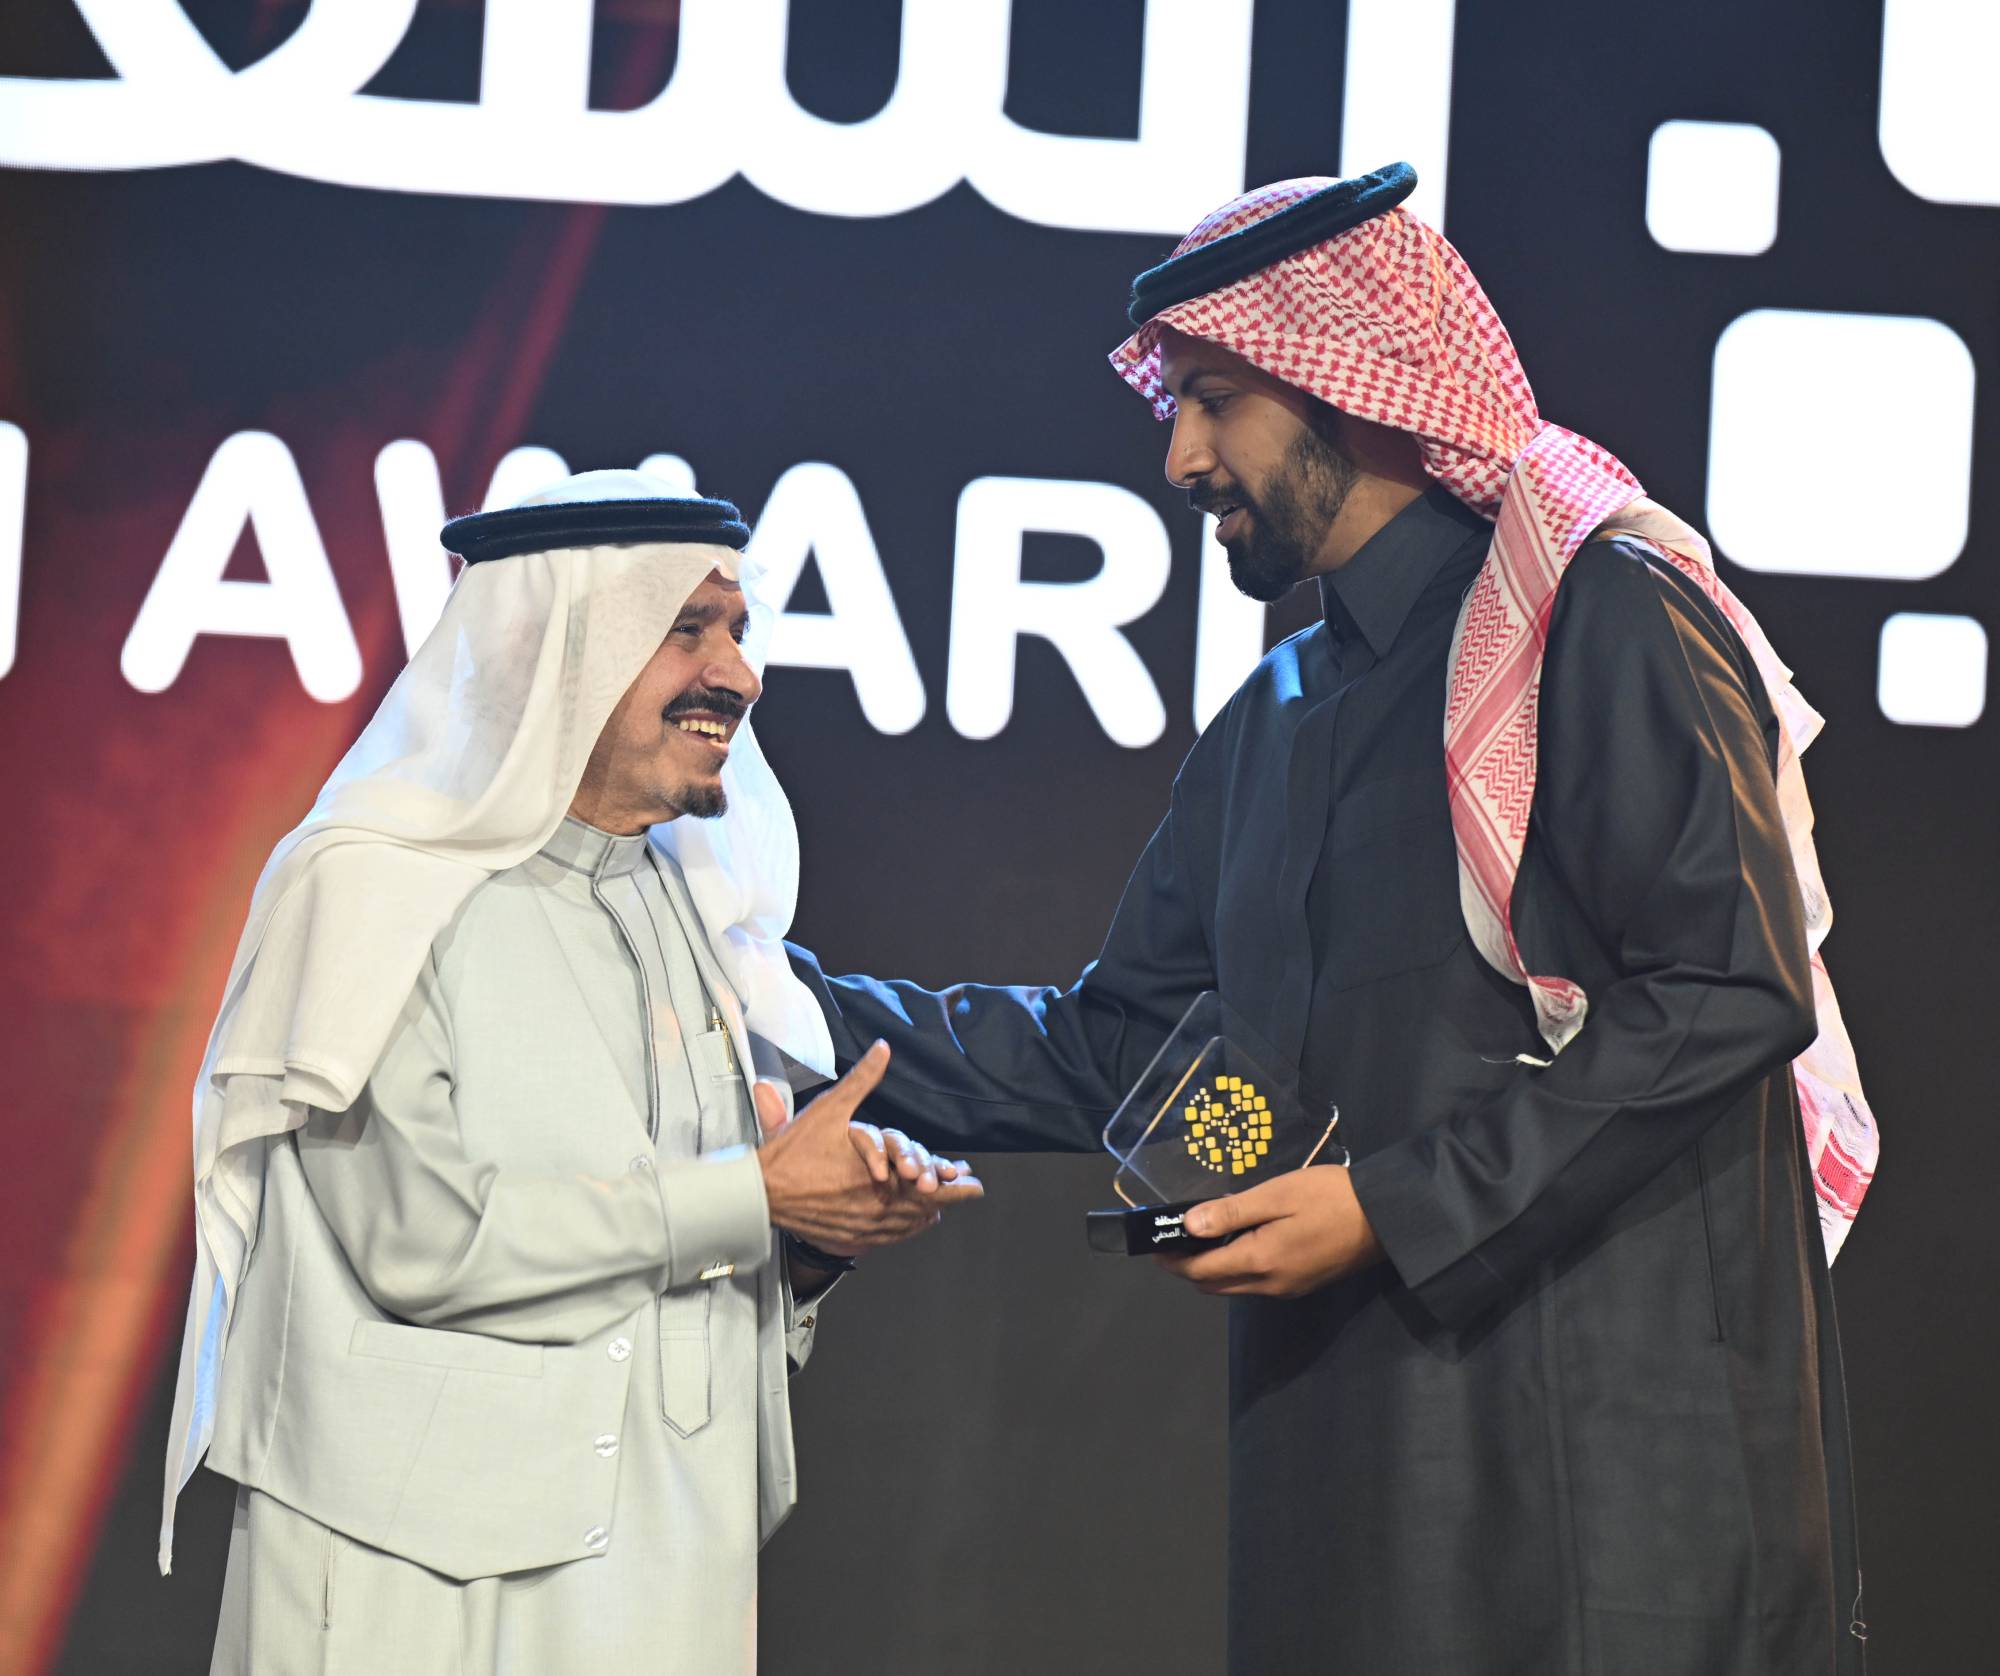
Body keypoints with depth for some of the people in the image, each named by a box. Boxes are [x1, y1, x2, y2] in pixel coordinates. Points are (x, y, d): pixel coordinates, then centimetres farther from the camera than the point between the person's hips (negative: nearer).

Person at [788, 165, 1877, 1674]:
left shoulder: (1606, 615, -7)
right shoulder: (1272, 725, 20)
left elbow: (1729, 992, -16)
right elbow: (1112, 1052, 21)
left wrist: (1396, 1205, -17)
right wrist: (799, 1007, 11)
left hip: (1619, 1435, -7)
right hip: (1356, 1430, 8)